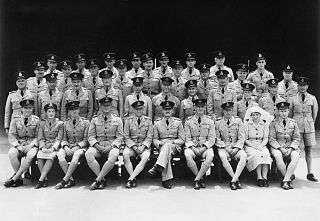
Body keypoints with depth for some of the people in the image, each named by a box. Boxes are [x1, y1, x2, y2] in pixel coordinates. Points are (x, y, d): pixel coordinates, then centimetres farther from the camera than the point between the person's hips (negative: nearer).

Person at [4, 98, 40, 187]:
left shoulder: (36, 120, 6)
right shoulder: (15, 120, 8)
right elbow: (11, 136, 3)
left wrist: (31, 145, -14)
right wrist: (18, 146, -14)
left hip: (31, 145, -1)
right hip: (18, 145, 1)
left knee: (31, 155, -34)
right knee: (11, 153, -31)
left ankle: (14, 178, -24)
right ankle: (19, 179, -18)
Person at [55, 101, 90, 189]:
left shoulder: (85, 122, 3)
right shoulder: (66, 123, 14)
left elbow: (86, 140, -1)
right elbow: (64, 139, 12)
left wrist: (77, 147, -15)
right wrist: (65, 147, -10)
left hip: (80, 147, -3)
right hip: (68, 146, 3)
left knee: (76, 155, -37)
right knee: (60, 154, -30)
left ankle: (64, 180, -32)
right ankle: (71, 180, -25)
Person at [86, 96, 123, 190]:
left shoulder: (117, 120, 9)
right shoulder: (94, 120, 13)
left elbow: (120, 137, 5)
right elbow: (91, 136, 8)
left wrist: (110, 147, -12)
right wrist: (97, 146, -11)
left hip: (112, 146, -1)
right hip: (98, 146, 2)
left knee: (114, 156, -37)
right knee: (88, 154, -31)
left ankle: (97, 180, -26)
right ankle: (102, 180, -23)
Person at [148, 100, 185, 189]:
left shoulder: (178, 122, 8)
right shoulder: (157, 123, 11)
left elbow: (182, 140, 5)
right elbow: (155, 139, 11)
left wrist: (172, 142, -13)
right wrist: (159, 143, -12)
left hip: (175, 146, -1)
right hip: (162, 146, 1)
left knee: (167, 146, -37)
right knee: (167, 154, -34)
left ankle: (157, 168, -49)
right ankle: (167, 179, -40)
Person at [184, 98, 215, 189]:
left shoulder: (210, 121, 8)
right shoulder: (188, 121, 7)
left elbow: (212, 139, 2)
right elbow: (187, 138, 3)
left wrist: (203, 148, -14)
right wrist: (193, 148, -15)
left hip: (205, 147, 0)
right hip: (192, 147, 0)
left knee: (210, 155, -33)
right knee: (188, 155, -33)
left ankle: (196, 180, -23)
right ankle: (201, 179, -16)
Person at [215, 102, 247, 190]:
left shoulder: (238, 121, 8)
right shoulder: (218, 123, 6)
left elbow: (241, 138, 4)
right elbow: (217, 139, 3)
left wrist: (236, 149, -12)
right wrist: (226, 147, -12)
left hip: (236, 147, 1)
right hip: (223, 147, -1)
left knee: (244, 156, -31)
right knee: (223, 157, -34)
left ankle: (233, 181, -28)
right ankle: (236, 179, -22)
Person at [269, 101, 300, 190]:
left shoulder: (293, 122, 8)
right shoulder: (273, 123, 1)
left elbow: (296, 138, 7)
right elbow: (271, 139, -2)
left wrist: (290, 148, -10)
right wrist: (281, 148, -15)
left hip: (291, 147, 2)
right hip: (277, 147, -2)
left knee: (296, 156, -30)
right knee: (278, 156, -34)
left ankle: (285, 181, -27)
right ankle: (289, 179, -18)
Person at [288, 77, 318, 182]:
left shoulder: (312, 98, 6)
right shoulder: (292, 99, 2)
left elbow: (315, 113, 15)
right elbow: (289, 114, 9)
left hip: (309, 127, 2)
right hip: (296, 125, -2)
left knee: (308, 150, 5)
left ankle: (310, 173, 11)